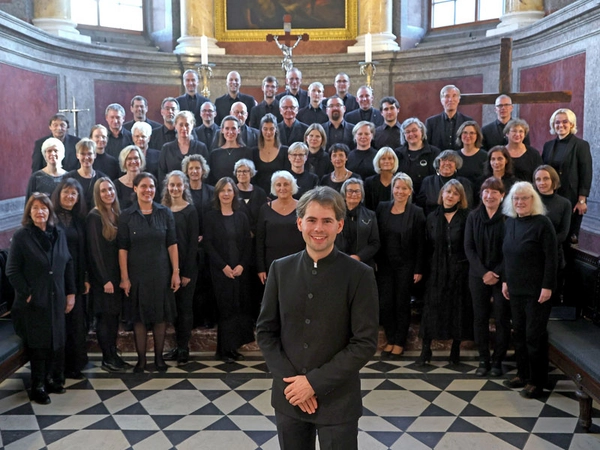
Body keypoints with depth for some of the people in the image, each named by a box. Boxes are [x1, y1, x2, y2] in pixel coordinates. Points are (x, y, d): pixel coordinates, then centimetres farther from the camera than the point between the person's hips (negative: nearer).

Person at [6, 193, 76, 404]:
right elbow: (12, 270, -8)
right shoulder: (21, 236, -7)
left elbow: (68, 264, 9)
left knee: (57, 342, 9)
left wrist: (70, 292, 5)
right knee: (38, 344, 3)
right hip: (34, 301, -4)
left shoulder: (59, 234, 6)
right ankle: (38, 387, 15)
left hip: (57, 299, 4)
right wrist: (26, 293, -13)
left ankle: (53, 380, 24)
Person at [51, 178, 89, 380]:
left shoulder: (79, 220, 11)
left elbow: (84, 250, 11)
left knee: (77, 322, 8)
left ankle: (75, 364, 19)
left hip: (77, 278, 5)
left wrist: (86, 278, 6)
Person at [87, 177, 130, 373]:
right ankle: (107, 359, 9)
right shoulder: (94, 216, -12)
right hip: (102, 276, -7)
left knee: (114, 315, 11)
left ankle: (113, 355, 19)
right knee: (105, 316, 0)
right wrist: (105, 279, -17)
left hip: (116, 274, 7)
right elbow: (94, 250, -15)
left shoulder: (116, 214, 9)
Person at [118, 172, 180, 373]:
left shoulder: (165, 213, 1)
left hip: (161, 273, 1)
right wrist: (124, 277, -8)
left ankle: (159, 357, 22)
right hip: (137, 273, -1)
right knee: (139, 316, 6)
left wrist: (176, 272, -4)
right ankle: (141, 359, 18)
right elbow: (123, 249, -3)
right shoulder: (126, 216, -2)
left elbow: (172, 244, 0)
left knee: (161, 315, 8)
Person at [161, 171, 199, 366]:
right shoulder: (163, 209, 5)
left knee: (184, 306, 4)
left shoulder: (190, 211, -6)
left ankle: (184, 348, 13)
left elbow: (193, 243, -8)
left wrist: (187, 272, -13)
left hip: (186, 267, -4)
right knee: (173, 306, 10)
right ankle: (177, 346, 21)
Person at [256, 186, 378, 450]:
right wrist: (290, 380, -9)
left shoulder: (360, 275, -9)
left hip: (338, 400, -2)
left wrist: (315, 382, -14)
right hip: (288, 396, 3)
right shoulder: (280, 269, 0)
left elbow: (365, 343, -10)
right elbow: (265, 331, 3)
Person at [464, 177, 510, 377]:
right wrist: (483, 272, -10)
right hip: (478, 276, 3)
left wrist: (497, 273, -14)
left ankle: (497, 360, 17)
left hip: (502, 276, -3)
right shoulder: (473, 216, 3)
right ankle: (483, 359, 17)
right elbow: (469, 247, 1)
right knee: (480, 318, 6)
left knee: (502, 319, 4)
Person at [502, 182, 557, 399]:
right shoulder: (510, 222, 7)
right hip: (515, 289, 7)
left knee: (534, 335, 0)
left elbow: (551, 258, -14)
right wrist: (505, 280, 12)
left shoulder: (542, 223, -12)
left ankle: (537, 381, 12)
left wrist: (548, 286, -18)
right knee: (518, 332, 13)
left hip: (536, 290, -6)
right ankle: (522, 374, 26)